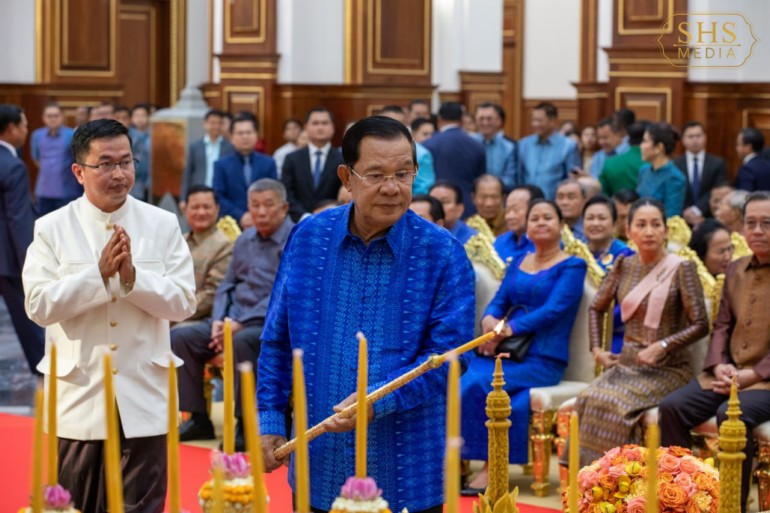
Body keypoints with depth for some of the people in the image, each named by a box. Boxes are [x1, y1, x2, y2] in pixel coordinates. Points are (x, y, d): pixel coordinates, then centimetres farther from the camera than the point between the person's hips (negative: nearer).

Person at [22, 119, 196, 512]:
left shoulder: (163, 225, 2)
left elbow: (183, 302, -3)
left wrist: (133, 277, -18)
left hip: (143, 401, 0)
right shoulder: (51, 229, -1)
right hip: (78, 400, 0)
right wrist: (99, 274, -19)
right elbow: (39, 305, -11)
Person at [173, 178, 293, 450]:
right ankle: (198, 419, -5)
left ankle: (245, 425, -27)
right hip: (233, 320, 8)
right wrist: (219, 320, -1)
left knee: (242, 341, -37)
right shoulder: (244, 240, 16)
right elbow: (227, 285, 19)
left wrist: (240, 324, -19)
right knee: (180, 336, -8)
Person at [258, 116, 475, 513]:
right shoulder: (308, 238, 2)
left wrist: (378, 401, -23)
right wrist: (269, 419, 3)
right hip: (319, 468, 3)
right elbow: (278, 341, 9)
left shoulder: (443, 254, -7)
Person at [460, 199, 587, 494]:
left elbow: (553, 310, -11)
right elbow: (499, 301, 14)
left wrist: (507, 330, -20)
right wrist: (489, 320, -11)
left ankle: (489, 468, -20)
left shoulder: (572, 266, 2)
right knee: (459, 379, -27)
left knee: (479, 383, -30)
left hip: (542, 359, -5)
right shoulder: (518, 263, 21)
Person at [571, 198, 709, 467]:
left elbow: (700, 324, -8)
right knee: (588, 401, -26)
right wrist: (597, 349, 10)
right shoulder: (623, 266, 10)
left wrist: (661, 346, -18)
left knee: (614, 404, -30)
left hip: (667, 368, -4)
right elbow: (596, 309, 23)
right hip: (626, 363, 4)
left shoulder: (681, 268, -4)